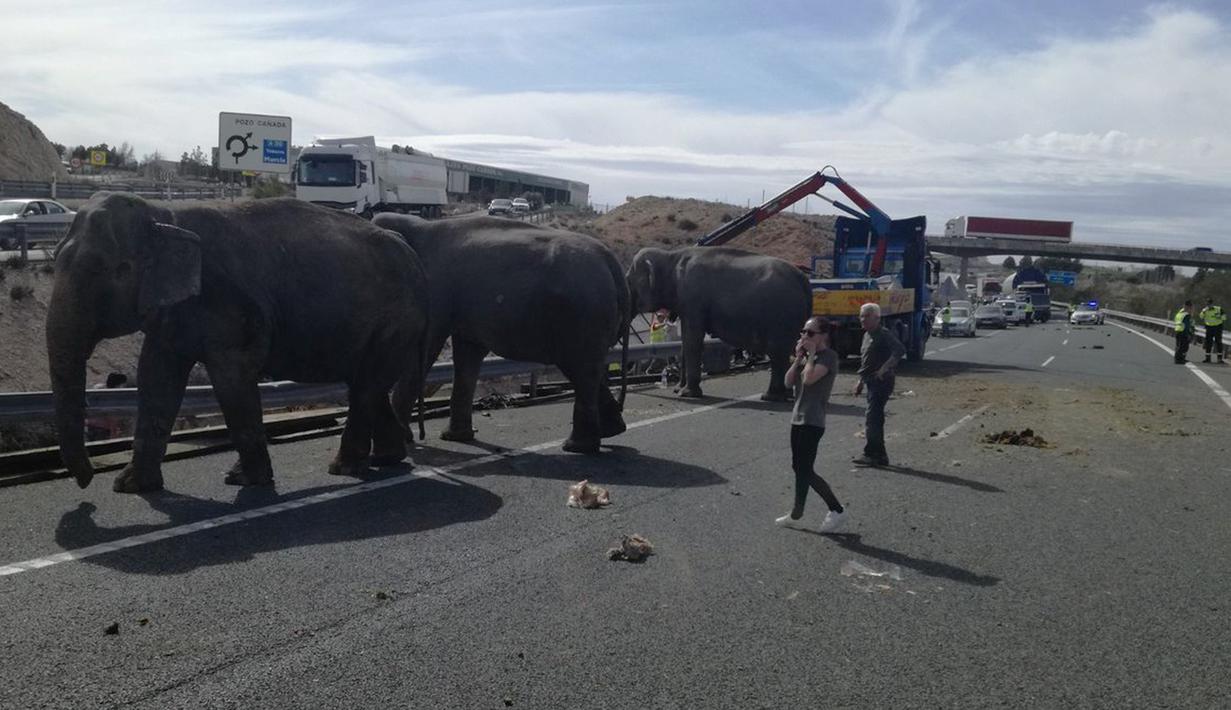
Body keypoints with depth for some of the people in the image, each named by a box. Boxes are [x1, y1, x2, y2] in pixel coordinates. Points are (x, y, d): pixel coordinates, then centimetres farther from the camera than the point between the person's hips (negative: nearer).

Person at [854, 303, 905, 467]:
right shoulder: (867, 335, 17)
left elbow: (900, 350, -25)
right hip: (871, 382, 10)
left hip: (881, 382, -10)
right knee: (876, 419, 13)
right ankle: (880, 455, 19)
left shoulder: (883, 334, -11)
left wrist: (885, 368, -29)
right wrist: (861, 381, 25)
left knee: (872, 418, -13)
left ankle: (871, 454, -11)